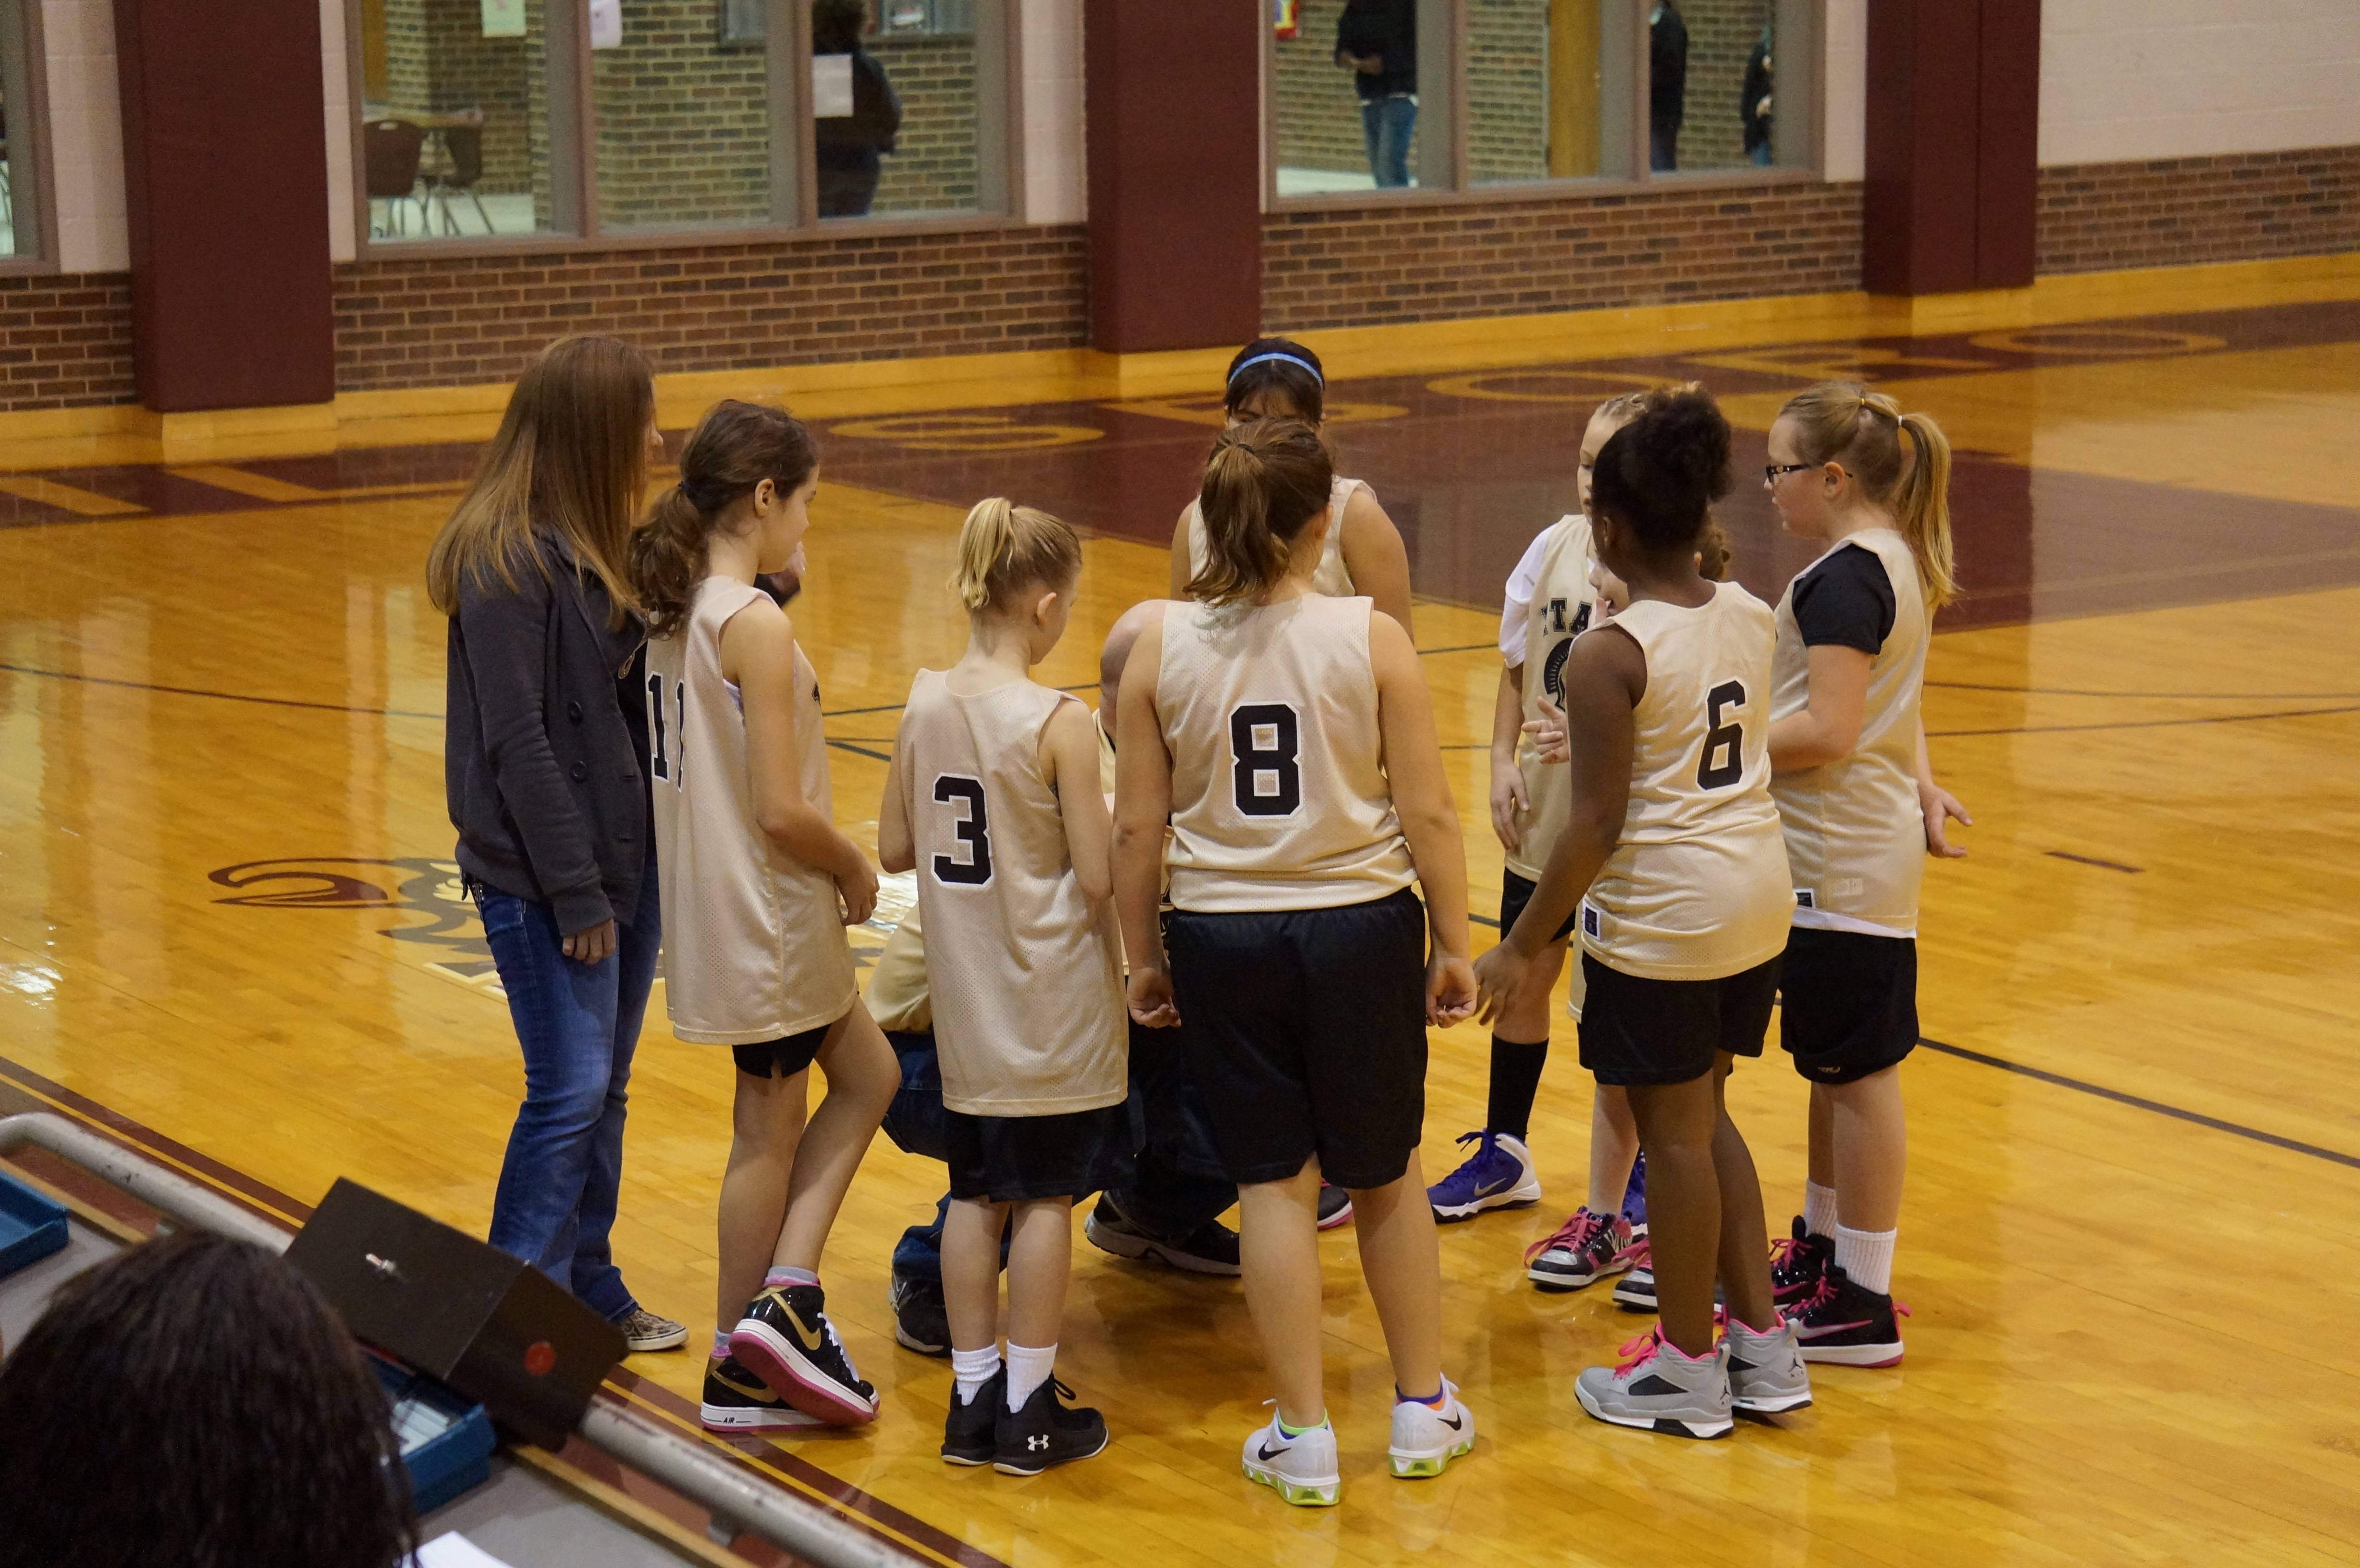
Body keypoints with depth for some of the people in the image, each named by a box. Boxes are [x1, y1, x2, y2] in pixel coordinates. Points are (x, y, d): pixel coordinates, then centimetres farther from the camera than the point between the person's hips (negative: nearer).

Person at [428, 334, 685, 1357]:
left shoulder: (596, 547, 10)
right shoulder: (508, 561, -17)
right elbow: (515, 738, -19)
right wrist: (575, 891, -18)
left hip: (624, 859, 9)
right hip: (542, 878, -9)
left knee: (605, 1091, 14)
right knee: (568, 1092, -6)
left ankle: (591, 1291, 25)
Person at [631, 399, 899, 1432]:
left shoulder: (674, 610, 5)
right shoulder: (756, 625, -21)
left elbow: (702, 773, 9)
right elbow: (782, 811, -24)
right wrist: (857, 873, -6)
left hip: (715, 905, 9)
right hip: (768, 913, -9)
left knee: (866, 1077, 19)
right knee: (770, 1131, 6)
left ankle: (785, 1296, 14)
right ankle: (740, 1374, 14)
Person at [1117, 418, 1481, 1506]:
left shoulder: (1161, 650, -6)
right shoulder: (1372, 640, -10)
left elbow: (1137, 828, -2)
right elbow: (1429, 816, -8)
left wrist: (1143, 958, 11)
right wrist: (1452, 948, 4)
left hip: (1222, 936, 1)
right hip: (1360, 926, -1)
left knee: (1274, 1181, 10)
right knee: (1385, 1174, 16)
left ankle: (1303, 1437, 13)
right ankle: (1423, 1411, 27)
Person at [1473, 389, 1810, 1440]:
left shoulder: (1609, 657, -18)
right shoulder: (1749, 617, 2)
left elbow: (1599, 823, -18)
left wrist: (1524, 945, -10)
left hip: (1664, 914, -7)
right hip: (1757, 891, 7)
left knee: (1675, 1133, 5)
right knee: (1706, 1116, 20)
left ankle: (1687, 1368, 17)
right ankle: (1763, 1345, 23)